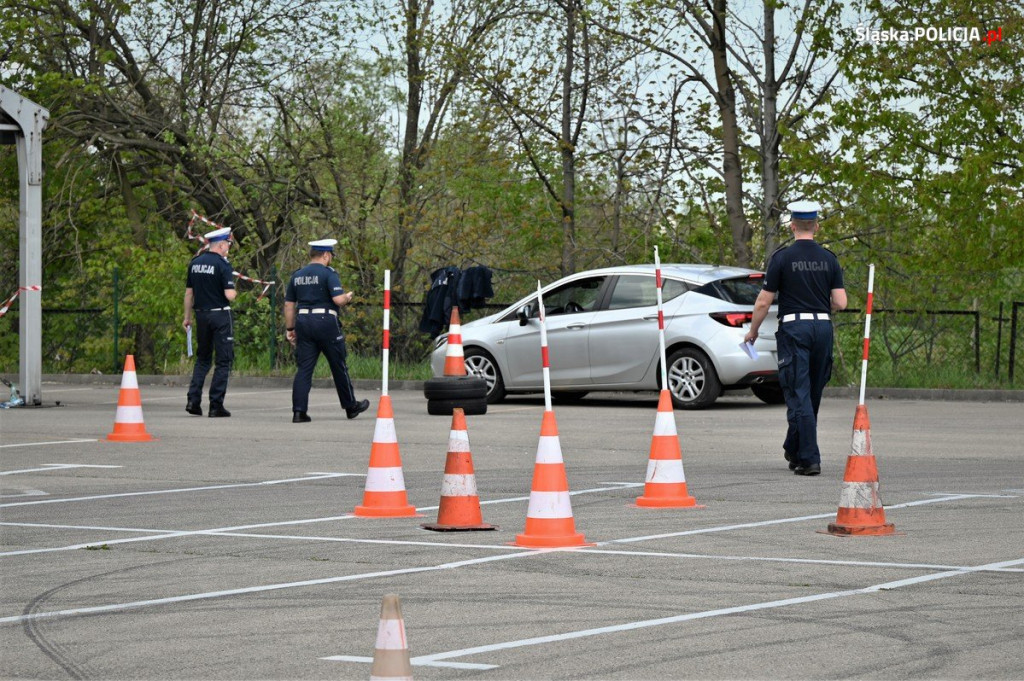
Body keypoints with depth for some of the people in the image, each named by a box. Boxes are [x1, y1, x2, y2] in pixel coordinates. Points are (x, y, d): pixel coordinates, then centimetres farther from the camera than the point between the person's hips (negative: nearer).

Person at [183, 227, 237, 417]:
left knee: (203, 358, 17)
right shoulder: (223, 265, -12)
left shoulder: (195, 263, 7)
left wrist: (187, 316, 19)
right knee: (223, 360, 1)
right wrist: (234, 292, 4)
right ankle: (216, 405, -2)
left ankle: (193, 400, 4)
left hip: (201, 314, 6)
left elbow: (189, 293, 11)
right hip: (220, 314, -6)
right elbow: (229, 295, -18)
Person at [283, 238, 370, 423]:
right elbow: (338, 299, -17)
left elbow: (289, 305, 13)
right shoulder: (328, 274, -7)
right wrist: (348, 297, 5)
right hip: (325, 321, -5)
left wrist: (290, 328, 18)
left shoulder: (297, 276, 11)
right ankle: (350, 406, 22)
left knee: (304, 368, 1)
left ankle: (299, 411, -9)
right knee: (339, 367, 9)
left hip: (303, 322, 5)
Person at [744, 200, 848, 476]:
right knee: (812, 395, 17)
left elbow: (763, 302, -5)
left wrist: (753, 331, 10)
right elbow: (840, 302, 1)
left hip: (794, 329, -4)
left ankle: (809, 459, -12)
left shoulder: (782, 257, -6)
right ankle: (793, 450, 31)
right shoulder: (829, 258, 4)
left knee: (799, 396, -5)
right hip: (823, 327, 4)